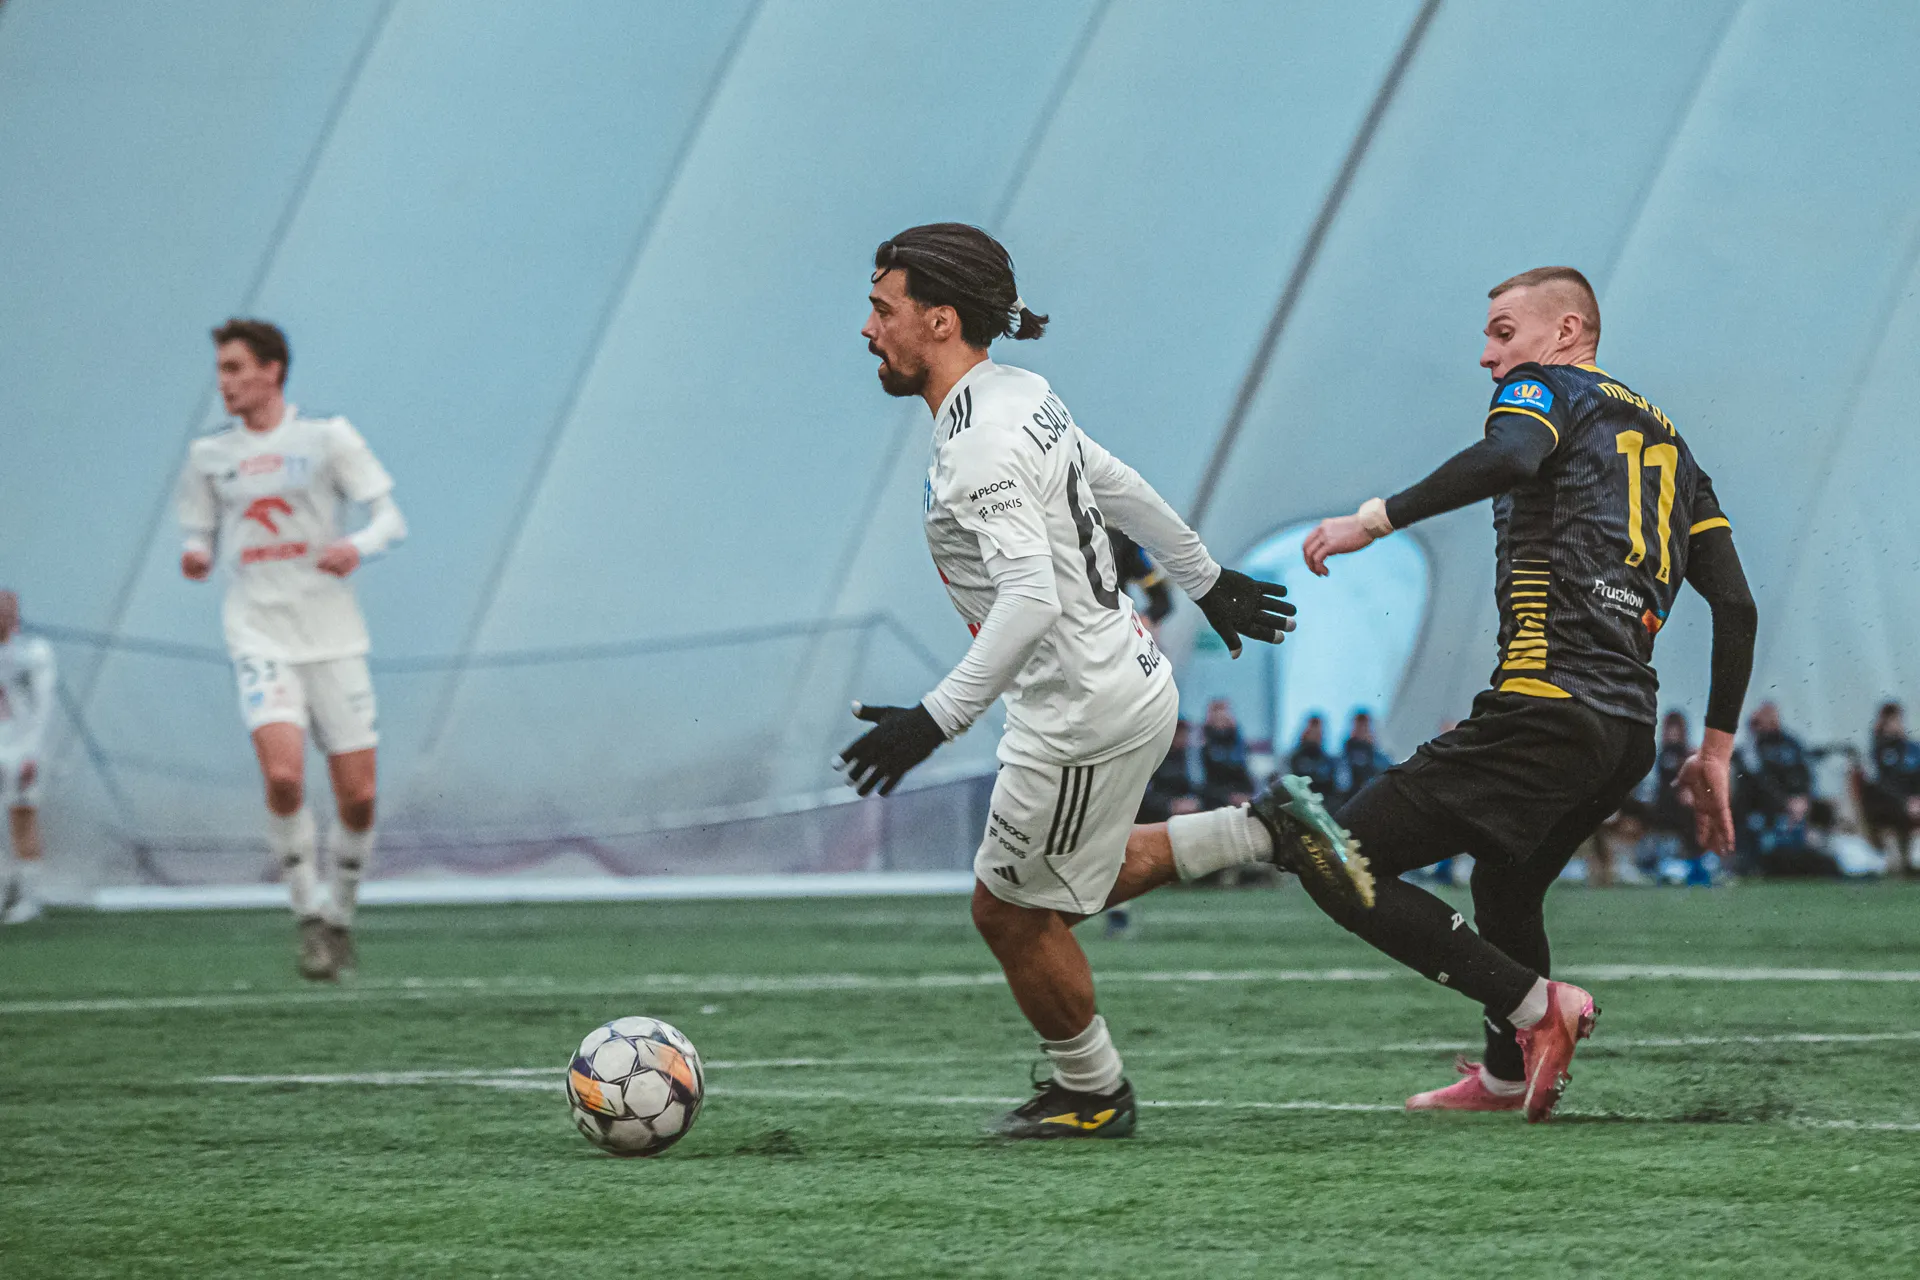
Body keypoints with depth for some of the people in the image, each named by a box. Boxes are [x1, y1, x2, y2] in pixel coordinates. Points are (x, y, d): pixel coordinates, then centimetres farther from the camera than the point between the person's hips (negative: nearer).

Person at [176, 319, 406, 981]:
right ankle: (308, 917, -6)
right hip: (259, 635, 0)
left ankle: (340, 915, 22)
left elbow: (390, 517, 0)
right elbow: (201, 536, 16)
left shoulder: (326, 436, 1)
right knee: (283, 775, -22)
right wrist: (196, 555, -8)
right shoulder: (208, 455, 8)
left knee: (358, 796, -2)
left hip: (332, 636, 0)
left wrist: (359, 546, -22)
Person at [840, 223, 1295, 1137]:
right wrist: (1206, 579, 31)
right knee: (1069, 881, 27)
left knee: (1011, 910, 8)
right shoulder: (1021, 394, 5)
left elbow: (1030, 599, -34)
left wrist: (936, 720, -34)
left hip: (1082, 714, -10)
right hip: (1130, 679, 10)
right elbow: (1118, 487, 18)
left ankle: (1092, 1096, 26)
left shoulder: (978, 449, -24)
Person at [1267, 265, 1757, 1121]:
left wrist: (1376, 518, -22)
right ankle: (1508, 1077, 45)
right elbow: (1736, 607, 20)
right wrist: (1715, 751, 23)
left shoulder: (1546, 388, 4)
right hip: (1629, 735, 9)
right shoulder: (1667, 441, 25)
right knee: (1505, 888, 33)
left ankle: (1536, 1005, -16)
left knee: (1337, 864, -10)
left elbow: (1510, 456, -22)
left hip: (1542, 711, -9)